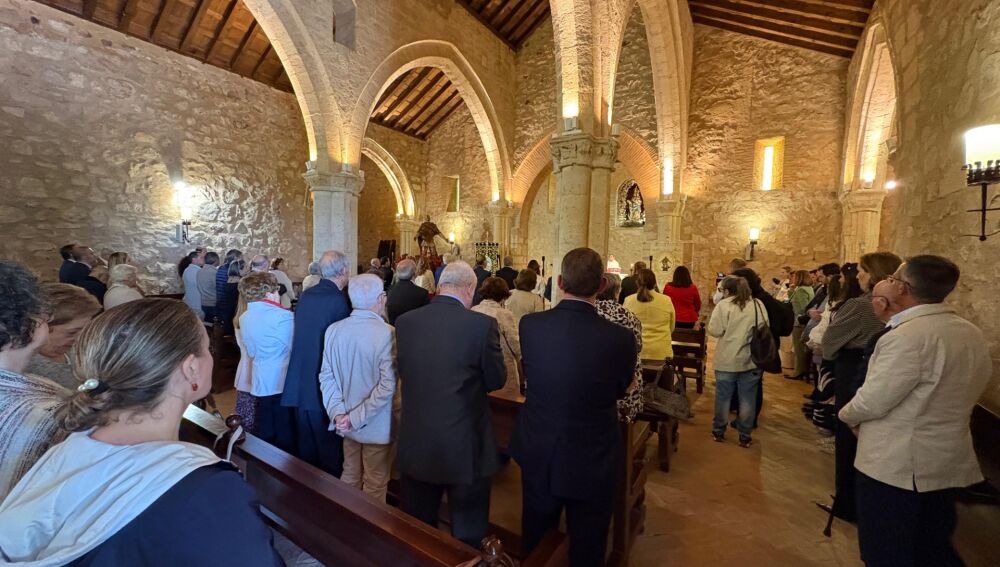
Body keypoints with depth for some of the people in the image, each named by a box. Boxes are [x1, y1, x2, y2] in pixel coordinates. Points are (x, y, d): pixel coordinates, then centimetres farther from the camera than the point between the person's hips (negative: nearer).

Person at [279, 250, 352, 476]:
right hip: (324, 388, -7)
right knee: (330, 450, 10)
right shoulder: (338, 300, -19)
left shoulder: (305, 296, 2)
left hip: (299, 385, 7)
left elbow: (301, 336, 10)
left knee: (305, 447, 21)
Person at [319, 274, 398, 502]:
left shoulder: (333, 330, -5)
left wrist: (337, 412, -4)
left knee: (349, 477, 25)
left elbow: (326, 377, -1)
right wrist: (357, 418, -16)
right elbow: (387, 386, -25)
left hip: (346, 423, 6)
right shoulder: (387, 333, -23)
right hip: (377, 426, -6)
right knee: (375, 486, 14)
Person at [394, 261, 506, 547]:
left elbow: (403, 372, 4)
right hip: (465, 447, -3)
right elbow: (497, 380, -7)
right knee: (468, 534, 19)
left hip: (415, 446, 4)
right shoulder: (482, 324, -18)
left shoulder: (404, 321, -7)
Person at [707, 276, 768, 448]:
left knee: (723, 396, 11)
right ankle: (745, 436, 21)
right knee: (748, 399, 11)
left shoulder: (723, 305, -11)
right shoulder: (758, 304, 1)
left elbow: (714, 330, -13)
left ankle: (718, 431, 25)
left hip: (727, 360, -3)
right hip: (752, 360, 3)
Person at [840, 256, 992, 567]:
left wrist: (847, 414, -4)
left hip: (895, 465, -8)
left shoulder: (907, 337, -25)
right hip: (949, 462, 8)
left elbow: (871, 402, -23)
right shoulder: (974, 334, 3)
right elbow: (950, 393, 11)